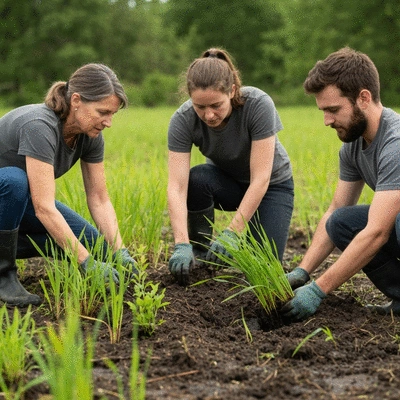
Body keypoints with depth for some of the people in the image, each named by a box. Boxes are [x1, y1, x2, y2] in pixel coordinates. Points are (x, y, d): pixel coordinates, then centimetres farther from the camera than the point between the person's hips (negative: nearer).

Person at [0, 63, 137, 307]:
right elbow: (44, 209, -39)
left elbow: (99, 200, -7)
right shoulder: (40, 126, -35)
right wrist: (87, 263, -40)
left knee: (94, 244, -9)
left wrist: (121, 253, -19)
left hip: (23, 199, 7)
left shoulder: (90, 135, -12)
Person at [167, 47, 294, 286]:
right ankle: (201, 253, -9)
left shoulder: (259, 105, -33)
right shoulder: (183, 120, -27)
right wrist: (182, 245, -45)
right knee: (195, 179, -33)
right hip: (226, 181, 2)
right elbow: (176, 187, -33)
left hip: (272, 184, -2)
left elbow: (260, 180, -34)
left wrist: (232, 233, -41)